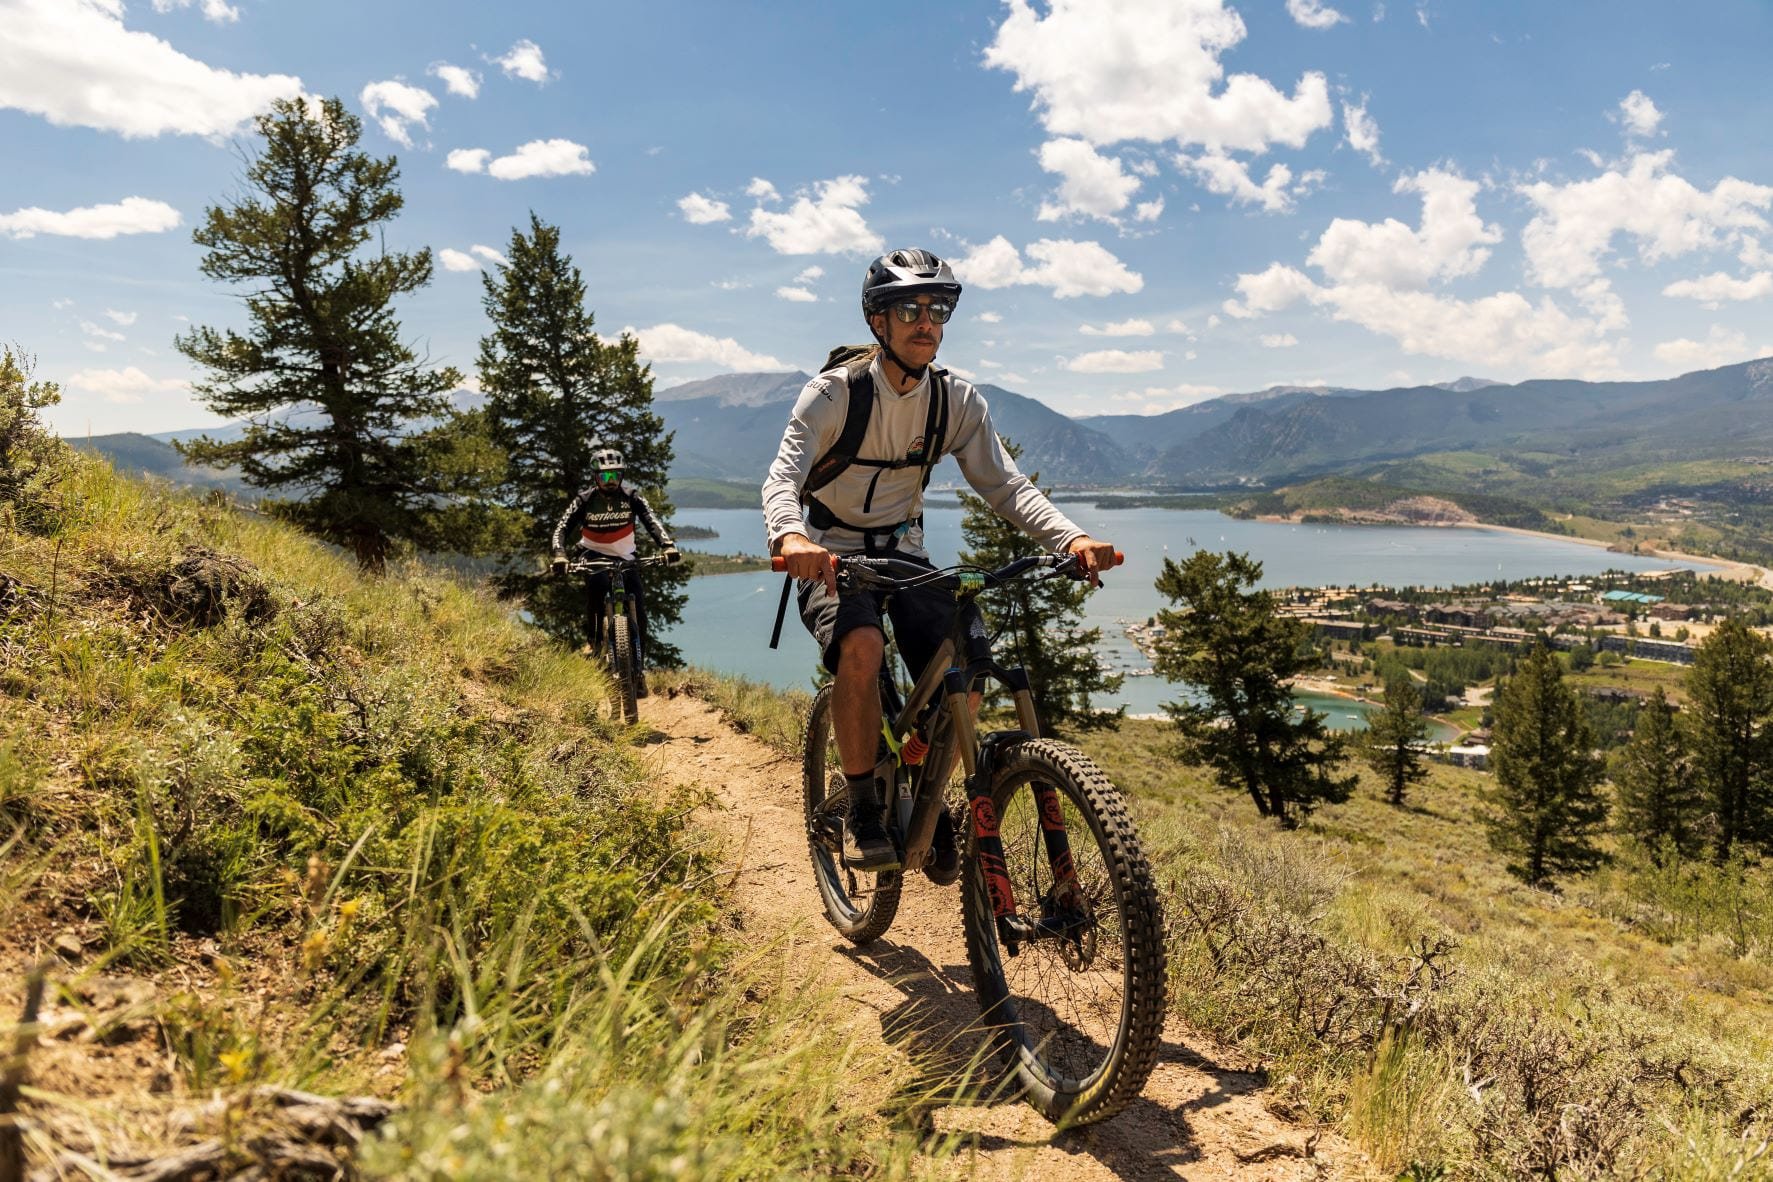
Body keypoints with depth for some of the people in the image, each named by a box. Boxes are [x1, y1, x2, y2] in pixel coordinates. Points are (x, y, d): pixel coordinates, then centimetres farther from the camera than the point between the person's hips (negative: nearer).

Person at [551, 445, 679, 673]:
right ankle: (595, 640, -19)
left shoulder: (631, 497, -12)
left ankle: (640, 660, 6)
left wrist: (667, 545, -43)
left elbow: (652, 521, -24)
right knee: (597, 584, -34)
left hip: (624, 556, 2)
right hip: (594, 555, -1)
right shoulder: (585, 499, -14)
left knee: (638, 607, -10)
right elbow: (561, 528, -19)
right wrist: (559, 554, -38)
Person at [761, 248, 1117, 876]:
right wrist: (791, 537, -51)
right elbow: (783, 476, -26)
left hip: (902, 552, 4)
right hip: (830, 555, -4)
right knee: (862, 647, -35)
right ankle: (862, 807, -13)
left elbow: (1004, 483, -11)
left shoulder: (958, 400, -4)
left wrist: (1072, 537, -29)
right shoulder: (834, 392, -15)